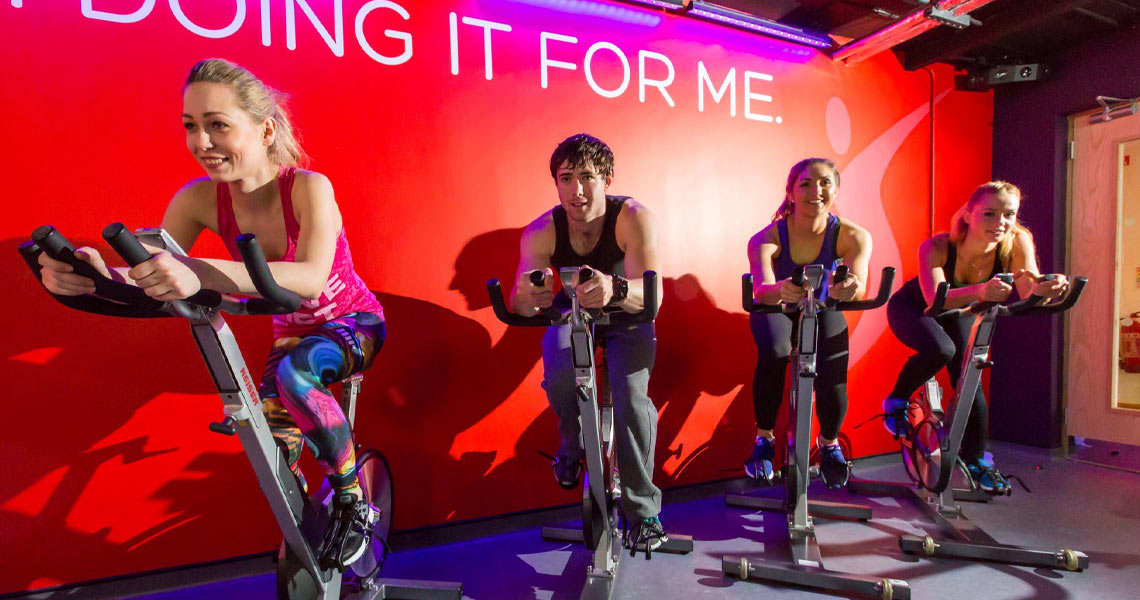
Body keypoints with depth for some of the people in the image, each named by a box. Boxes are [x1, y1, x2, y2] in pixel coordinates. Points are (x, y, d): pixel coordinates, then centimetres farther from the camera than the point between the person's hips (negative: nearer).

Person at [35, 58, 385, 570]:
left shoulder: (308, 187, -29)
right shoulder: (199, 198, -16)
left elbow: (311, 278, -45)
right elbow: (152, 283, -19)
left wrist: (202, 272, -59)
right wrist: (96, 276, -42)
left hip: (354, 322, -5)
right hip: (293, 332, 5)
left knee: (293, 374, -35)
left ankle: (353, 499, -13)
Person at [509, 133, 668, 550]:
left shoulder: (633, 217, -29)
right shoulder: (542, 231, -22)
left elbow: (651, 295, -42)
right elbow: (520, 303, -31)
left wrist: (615, 289, -64)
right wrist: (527, 298, -56)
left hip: (626, 317, -1)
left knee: (630, 397, -25)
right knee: (559, 376, -28)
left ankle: (644, 511, -4)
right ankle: (574, 445, 8)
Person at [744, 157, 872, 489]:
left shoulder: (853, 236, -22)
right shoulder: (767, 238, -26)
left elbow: (859, 286, -39)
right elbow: (761, 290, -43)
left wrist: (850, 287, -63)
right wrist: (780, 290, -66)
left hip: (823, 312, 2)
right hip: (776, 310, -1)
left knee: (833, 383, -20)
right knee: (772, 354, -34)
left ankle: (829, 443, 17)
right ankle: (764, 440, -7)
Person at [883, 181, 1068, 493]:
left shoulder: (1017, 242, -24)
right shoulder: (936, 247, -34)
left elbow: (1029, 295, -32)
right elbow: (935, 299, -47)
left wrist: (1046, 287, -55)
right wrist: (981, 291, -65)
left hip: (959, 314, 4)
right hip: (912, 308, -4)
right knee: (940, 350, -33)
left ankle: (976, 458, 20)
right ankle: (896, 401, -5)